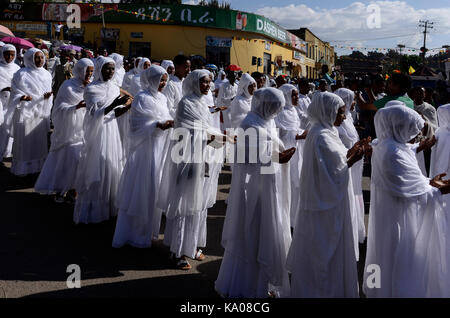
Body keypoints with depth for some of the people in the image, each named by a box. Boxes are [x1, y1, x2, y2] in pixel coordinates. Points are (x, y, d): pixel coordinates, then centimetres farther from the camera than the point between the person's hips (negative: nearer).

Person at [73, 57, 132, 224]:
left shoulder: (115, 88, 9)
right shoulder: (91, 89, -9)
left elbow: (114, 113, 11)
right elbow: (94, 114, -17)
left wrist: (128, 106, -6)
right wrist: (113, 104, -28)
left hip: (111, 130, 6)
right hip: (97, 131, -6)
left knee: (112, 166, 9)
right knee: (96, 168, -3)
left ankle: (109, 205, 21)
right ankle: (93, 210, 7)